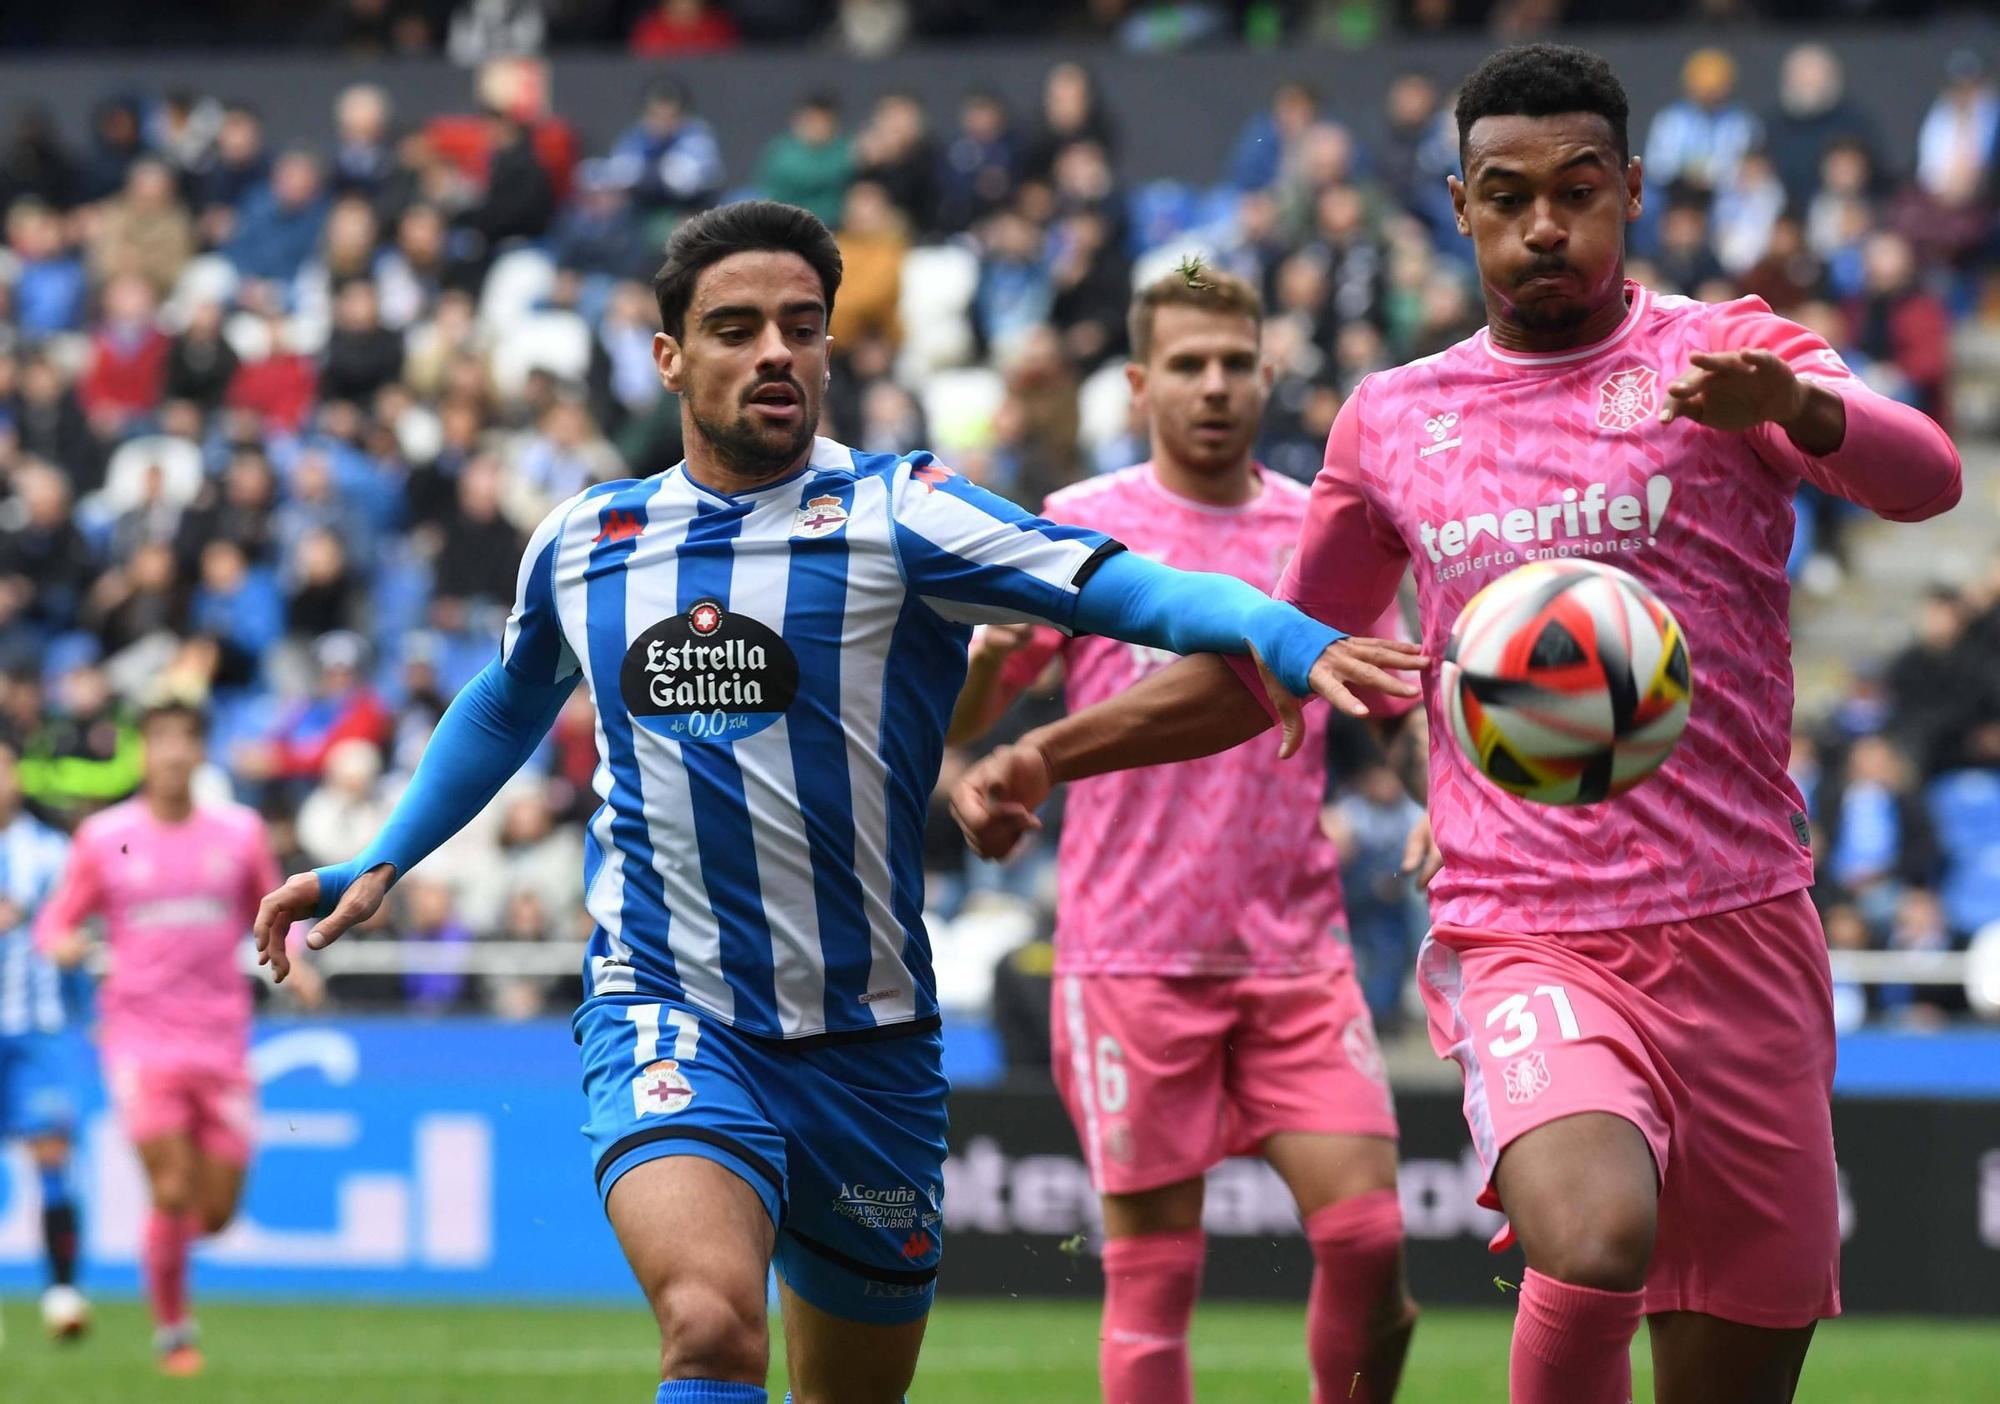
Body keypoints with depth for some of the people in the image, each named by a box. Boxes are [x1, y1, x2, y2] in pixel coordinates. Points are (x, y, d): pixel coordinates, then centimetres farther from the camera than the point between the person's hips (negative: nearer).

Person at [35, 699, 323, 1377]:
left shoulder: (239, 831, 5)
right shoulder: (103, 838, 1)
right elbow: (57, 921, 8)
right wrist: (61, 942, -15)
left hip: (221, 1038, 2)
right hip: (140, 1034, -2)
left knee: (216, 1211, 2)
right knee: (171, 1192, -15)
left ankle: (167, 1244, 37)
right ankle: (171, 1327, 5)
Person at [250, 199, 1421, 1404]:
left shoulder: (894, 515, -6)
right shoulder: (582, 544, 6)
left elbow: (1131, 587, -20)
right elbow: (508, 708, 28)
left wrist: (1298, 641, -37)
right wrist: (378, 864, 28)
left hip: (864, 1037, 0)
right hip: (668, 1017, 0)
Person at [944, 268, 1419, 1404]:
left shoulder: (1321, 530, 9)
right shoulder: (1078, 528, 2)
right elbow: (952, 723, 3)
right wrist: (990, 645, -19)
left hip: (1296, 947, 2)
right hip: (1133, 955, -2)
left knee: (1368, 1230, -10)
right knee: (1154, 1269, -2)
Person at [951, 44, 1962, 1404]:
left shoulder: (1721, 351, 3)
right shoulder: (1395, 421, 12)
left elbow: (1927, 477, -17)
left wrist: (1793, 409, -39)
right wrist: (1044, 757, 13)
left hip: (1742, 937, 0)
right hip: (1523, 946, 0)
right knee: (1594, 1240, -32)